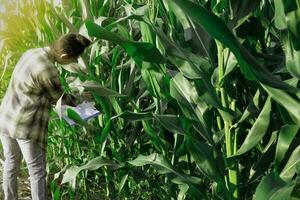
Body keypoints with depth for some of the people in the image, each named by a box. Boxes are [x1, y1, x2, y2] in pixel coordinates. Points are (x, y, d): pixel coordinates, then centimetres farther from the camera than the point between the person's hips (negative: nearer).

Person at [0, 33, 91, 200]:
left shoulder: (31, 53, 3)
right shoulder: (48, 71, -22)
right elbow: (60, 98, -6)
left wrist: (50, 99, 15)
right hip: (26, 127, -9)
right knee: (37, 172, 5)